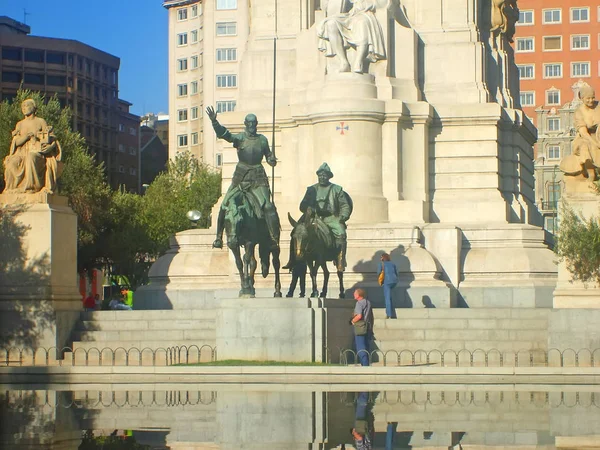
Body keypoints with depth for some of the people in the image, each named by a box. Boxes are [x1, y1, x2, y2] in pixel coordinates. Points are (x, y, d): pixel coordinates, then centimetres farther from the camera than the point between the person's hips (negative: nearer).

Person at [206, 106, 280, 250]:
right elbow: (223, 134, -18)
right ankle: (219, 238, 6)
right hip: (241, 177, 0)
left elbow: (268, 155, 20)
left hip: (258, 178, 0)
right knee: (225, 205, -4)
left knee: (268, 207, -14)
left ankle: (274, 238, -10)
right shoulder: (240, 138, 0)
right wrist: (214, 121, -35)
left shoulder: (262, 140, 8)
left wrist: (272, 160, -4)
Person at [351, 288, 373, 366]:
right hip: (368, 329, 8)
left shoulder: (359, 303, -11)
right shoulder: (368, 303, 15)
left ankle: (364, 365, -10)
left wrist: (352, 321, -7)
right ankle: (366, 364, 14)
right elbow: (371, 317, 18)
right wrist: (371, 328, 23)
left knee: (361, 349, -6)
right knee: (366, 348, 12)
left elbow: (359, 316, -24)